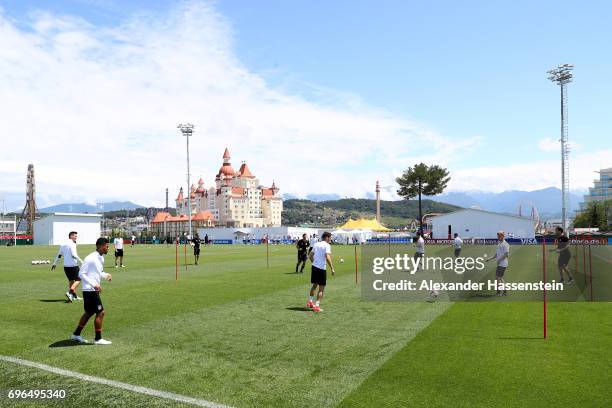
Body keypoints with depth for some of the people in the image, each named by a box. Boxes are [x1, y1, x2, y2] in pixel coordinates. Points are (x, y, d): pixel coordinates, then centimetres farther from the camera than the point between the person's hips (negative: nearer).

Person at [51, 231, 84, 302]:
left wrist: (54, 264, 27)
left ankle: (74, 296, 23)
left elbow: (59, 255, 18)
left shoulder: (63, 245, 12)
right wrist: (81, 261, -14)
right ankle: (70, 292, -16)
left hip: (66, 266, 8)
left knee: (71, 280, 18)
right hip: (73, 265, -8)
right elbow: (74, 255, -21)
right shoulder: (72, 244, -13)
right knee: (78, 280, 3)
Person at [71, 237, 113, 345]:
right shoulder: (90, 258, -17)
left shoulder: (101, 258, 11)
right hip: (90, 290, -10)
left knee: (89, 313, 19)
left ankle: (76, 334, 33)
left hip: (94, 290, 10)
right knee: (100, 313, -6)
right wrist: (94, 284, -23)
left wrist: (106, 275, 2)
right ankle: (98, 339, 4)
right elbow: (81, 274, -18)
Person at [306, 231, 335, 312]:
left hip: (314, 266, 7)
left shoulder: (316, 244, 12)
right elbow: (327, 258, -23)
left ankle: (310, 302, 30)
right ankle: (317, 306, 1)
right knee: (321, 288, 2)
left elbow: (310, 256, 18)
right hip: (322, 268, -7)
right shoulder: (326, 245, -10)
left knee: (314, 285, 23)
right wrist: (332, 269, -21)